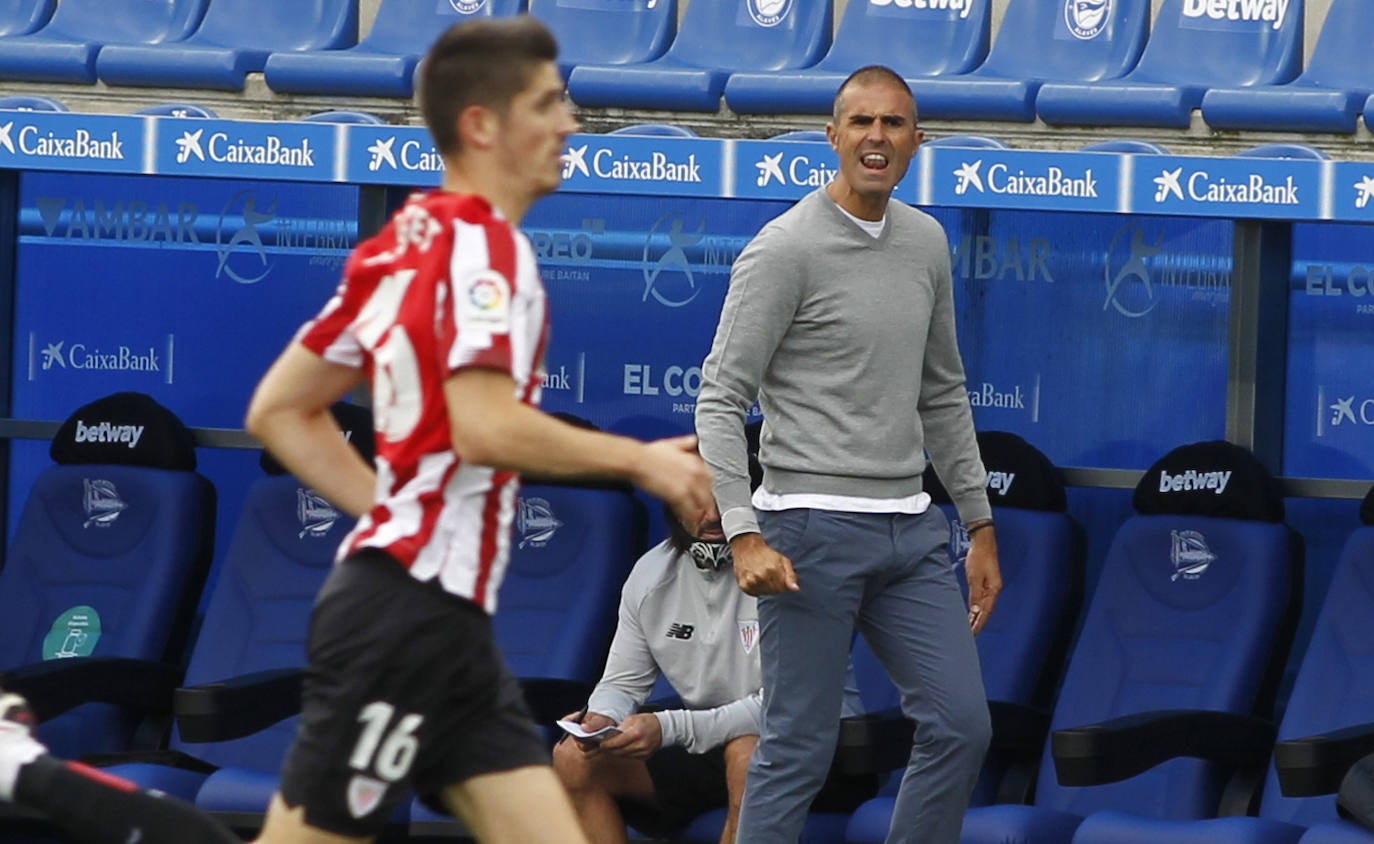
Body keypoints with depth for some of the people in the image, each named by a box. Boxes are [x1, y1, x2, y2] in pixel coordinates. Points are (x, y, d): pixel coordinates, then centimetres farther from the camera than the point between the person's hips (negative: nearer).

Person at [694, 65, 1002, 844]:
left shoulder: (927, 245, 11)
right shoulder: (787, 249, -9)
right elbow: (722, 401, -10)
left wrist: (981, 527, 19)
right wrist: (744, 536, -20)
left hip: (912, 529, 7)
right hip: (814, 529, -7)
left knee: (961, 726, 2)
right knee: (799, 749, -4)